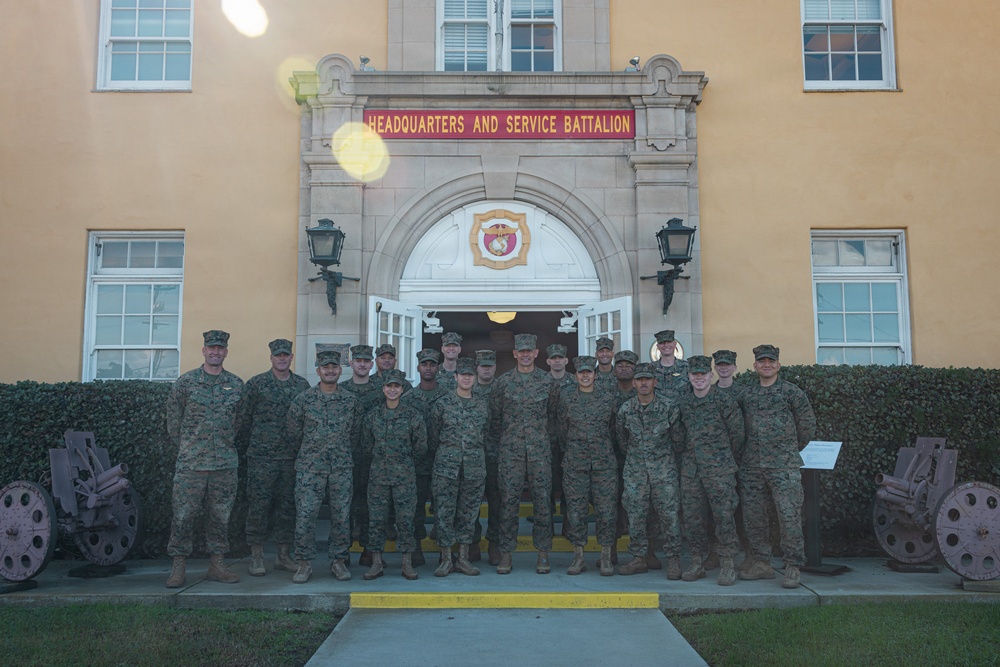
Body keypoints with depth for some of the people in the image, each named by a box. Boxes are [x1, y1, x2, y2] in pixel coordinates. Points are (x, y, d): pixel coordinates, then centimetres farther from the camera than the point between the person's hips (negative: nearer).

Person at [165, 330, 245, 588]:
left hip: (225, 463, 2)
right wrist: (186, 446, 7)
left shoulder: (236, 384, 8)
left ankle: (216, 565, 17)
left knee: (221, 514, 7)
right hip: (190, 461, -2)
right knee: (183, 514, -1)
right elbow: (173, 418, 6)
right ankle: (178, 567, 8)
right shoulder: (185, 382, 1)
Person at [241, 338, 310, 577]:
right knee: (259, 505, -2)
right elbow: (245, 417, 3)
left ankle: (283, 555, 18)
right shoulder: (256, 383, 0)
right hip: (262, 456, -3)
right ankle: (256, 557, 9)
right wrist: (260, 437, 6)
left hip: (292, 457, 3)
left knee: (288, 506, 8)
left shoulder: (302, 385, 9)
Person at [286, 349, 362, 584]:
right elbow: (294, 432, 7)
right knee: (305, 514, -3)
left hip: (342, 468, 2)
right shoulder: (303, 399, -1)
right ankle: (304, 563, 8)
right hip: (309, 467, -1)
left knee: (341, 515, 4)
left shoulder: (352, 401, 5)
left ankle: (339, 560, 16)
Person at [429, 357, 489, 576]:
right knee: (444, 511, -1)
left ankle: (464, 558, 16)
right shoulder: (442, 403, 0)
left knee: (469, 511, 6)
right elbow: (432, 434, 6)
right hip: (446, 466, -2)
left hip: (475, 465, 2)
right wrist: (444, 455, 10)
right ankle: (446, 559, 9)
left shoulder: (483, 404, 8)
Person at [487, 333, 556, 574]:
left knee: (543, 500, 2)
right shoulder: (502, 381, 4)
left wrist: (547, 437, 10)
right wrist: (494, 447, 8)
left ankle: (543, 554, 12)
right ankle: (506, 554, 9)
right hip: (510, 449, 0)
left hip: (540, 449, 0)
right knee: (508, 501, 0)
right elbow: (495, 417, 8)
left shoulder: (547, 380, 5)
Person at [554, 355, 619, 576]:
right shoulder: (565, 397, 4)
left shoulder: (608, 398, 5)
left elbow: (613, 427, 16)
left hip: (604, 462, 0)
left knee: (606, 509, -1)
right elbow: (561, 429, 11)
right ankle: (578, 557, 12)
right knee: (575, 510, 1)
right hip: (574, 463, 0)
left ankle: (606, 558, 10)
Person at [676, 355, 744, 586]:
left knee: (724, 515, -4)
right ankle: (697, 564, 17)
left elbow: (737, 432, 0)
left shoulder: (723, 400, -5)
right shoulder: (683, 403, 9)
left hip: (719, 468, -5)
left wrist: (724, 454, 7)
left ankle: (728, 565, 6)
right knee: (692, 517, 7)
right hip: (690, 468, 5)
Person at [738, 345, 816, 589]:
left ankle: (793, 567, 3)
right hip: (751, 466, 4)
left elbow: (808, 425, 7)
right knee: (753, 516, 8)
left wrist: (790, 449, 11)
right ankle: (760, 563, 19)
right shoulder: (745, 393, 10)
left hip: (783, 466, -4)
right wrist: (753, 449, 13)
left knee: (789, 515, -7)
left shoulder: (791, 392, 0)